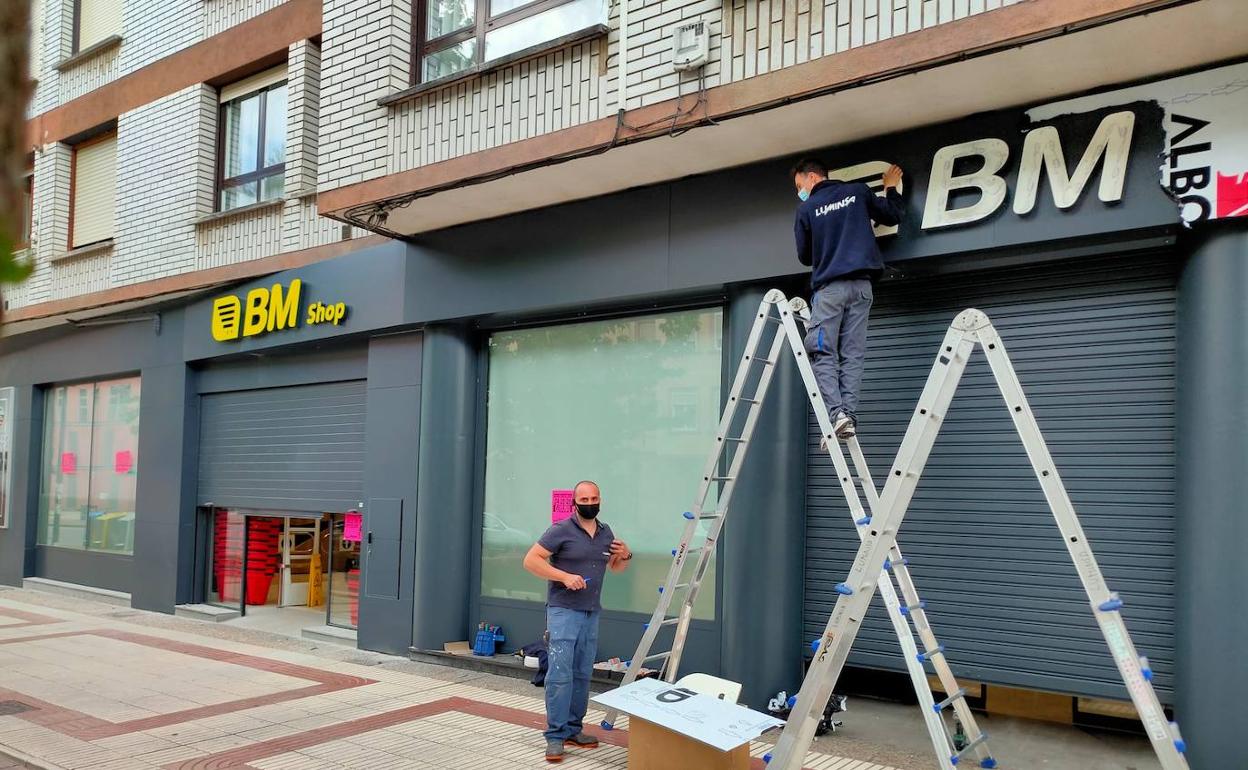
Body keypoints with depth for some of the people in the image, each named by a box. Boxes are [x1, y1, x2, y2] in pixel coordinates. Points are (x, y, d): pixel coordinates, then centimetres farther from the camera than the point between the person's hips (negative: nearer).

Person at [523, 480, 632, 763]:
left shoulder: (606, 532, 10)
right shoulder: (561, 530, -10)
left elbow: (615, 567, 24)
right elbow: (531, 560, -13)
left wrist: (626, 556, 1)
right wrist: (565, 576, -21)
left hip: (591, 614, 6)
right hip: (563, 612, -6)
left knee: (582, 675, 11)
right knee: (560, 674, -10)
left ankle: (573, 729, 21)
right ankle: (555, 736, -3)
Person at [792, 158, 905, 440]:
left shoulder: (806, 209, 3)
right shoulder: (858, 192, 11)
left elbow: (804, 256, 11)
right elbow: (893, 217, 20)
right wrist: (891, 189, 36)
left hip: (829, 287, -3)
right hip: (861, 285, 3)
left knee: (823, 354, -3)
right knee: (853, 354, 2)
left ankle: (836, 413, -19)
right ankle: (849, 415, -9)